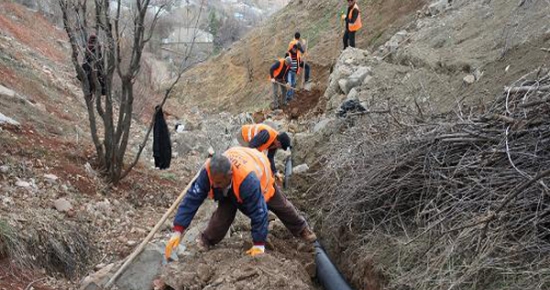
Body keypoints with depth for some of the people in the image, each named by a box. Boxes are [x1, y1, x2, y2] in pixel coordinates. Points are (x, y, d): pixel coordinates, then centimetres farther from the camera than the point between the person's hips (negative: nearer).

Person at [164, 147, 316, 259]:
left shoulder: (249, 180, -52)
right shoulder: (208, 171, -42)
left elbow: (258, 212, -42)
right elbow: (192, 199, -38)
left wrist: (259, 244, -35)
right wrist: (177, 231, -42)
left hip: (260, 172, -2)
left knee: (280, 205, 17)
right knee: (223, 214, -18)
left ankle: (301, 228, 43)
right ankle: (206, 240, 8)